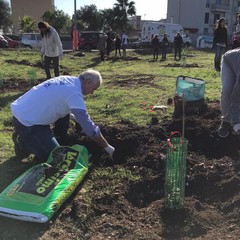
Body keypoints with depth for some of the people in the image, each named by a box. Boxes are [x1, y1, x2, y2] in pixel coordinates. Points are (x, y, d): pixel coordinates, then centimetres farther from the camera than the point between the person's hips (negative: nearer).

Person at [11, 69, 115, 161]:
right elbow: (88, 126, -18)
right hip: (26, 121, -9)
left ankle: (61, 138, 21)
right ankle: (23, 141, 7)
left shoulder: (67, 80, 5)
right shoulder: (74, 93, -21)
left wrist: (76, 117, 30)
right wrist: (107, 147, -9)